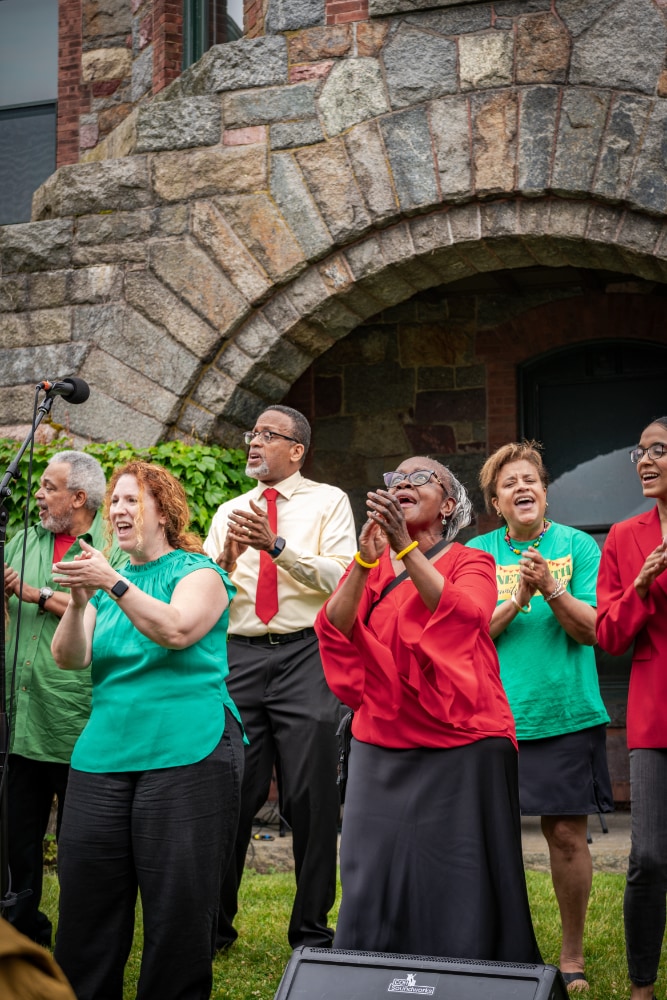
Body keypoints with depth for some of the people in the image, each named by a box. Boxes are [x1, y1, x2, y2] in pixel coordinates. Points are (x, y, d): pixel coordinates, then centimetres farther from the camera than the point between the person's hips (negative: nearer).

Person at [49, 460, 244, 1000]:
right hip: (104, 755, 5)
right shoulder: (106, 578, 18)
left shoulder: (197, 571, 3)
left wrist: (113, 585, -23)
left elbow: (177, 630, -18)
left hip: (186, 754, -5)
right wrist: (79, 601, -13)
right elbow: (69, 657, 5)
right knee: (86, 897, 3)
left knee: (179, 902, -2)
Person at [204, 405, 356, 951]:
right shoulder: (228, 512, 17)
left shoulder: (328, 502, 6)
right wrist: (227, 559, -10)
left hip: (305, 657, -3)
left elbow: (340, 578, -8)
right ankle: (215, 922, 18)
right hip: (238, 657, 3)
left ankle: (312, 930, 11)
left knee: (311, 798, -1)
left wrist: (277, 546, -17)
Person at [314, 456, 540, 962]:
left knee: (458, 886, -2)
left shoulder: (471, 563, 5)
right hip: (381, 746, 3)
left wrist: (405, 548, -27)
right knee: (376, 880, 1)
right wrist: (366, 563, -19)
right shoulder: (367, 567, 13)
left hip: (462, 746, -2)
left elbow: (462, 615, -17)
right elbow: (335, 631, -4)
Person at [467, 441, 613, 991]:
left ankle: (572, 956, 18)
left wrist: (550, 589, -20)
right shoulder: (478, 552, 5)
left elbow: (591, 630, -5)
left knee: (568, 833, 1)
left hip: (566, 714, -1)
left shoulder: (578, 546, 2)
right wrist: (517, 600, -17)